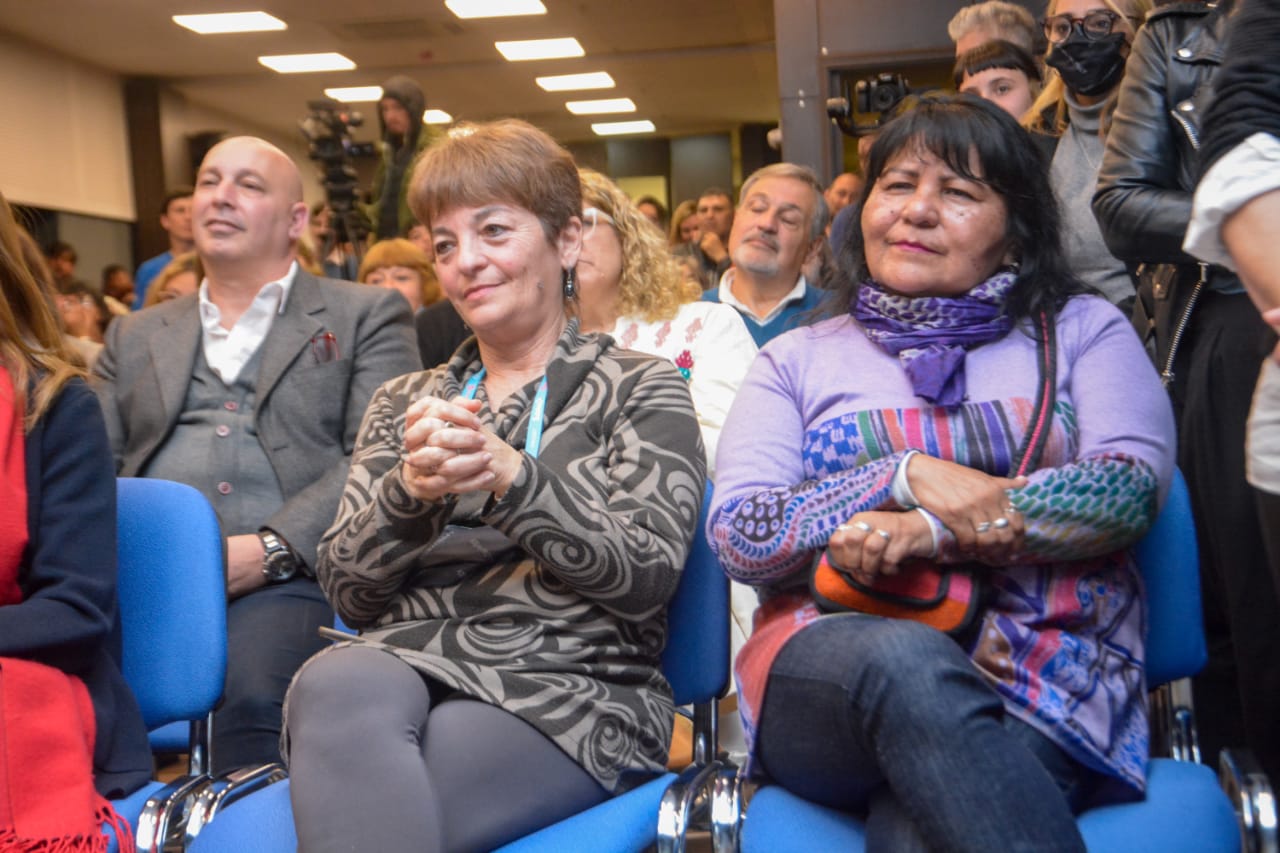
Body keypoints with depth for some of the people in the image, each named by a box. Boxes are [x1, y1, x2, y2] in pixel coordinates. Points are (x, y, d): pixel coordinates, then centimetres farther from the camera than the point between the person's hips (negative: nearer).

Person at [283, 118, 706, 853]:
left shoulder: (641, 391, 10)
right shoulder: (405, 402, 20)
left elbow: (647, 576, -5)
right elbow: (348, 590, 10)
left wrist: (509, 474, -20)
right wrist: (412, 488, -11)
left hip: (569, 688, -3)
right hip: (408, 665, 4)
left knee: (353, 794, -33)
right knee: (335, 685, -34)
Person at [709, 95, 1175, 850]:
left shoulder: (1081, 329, 15)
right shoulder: (799, 360, 15)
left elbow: (1134, 485, -3)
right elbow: (739, 538, 2)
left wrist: (935, 529, -14)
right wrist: (905, 475, -11)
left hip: (1051, 667, -2)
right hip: (830, 668, 3)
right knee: (907, 660, -36)